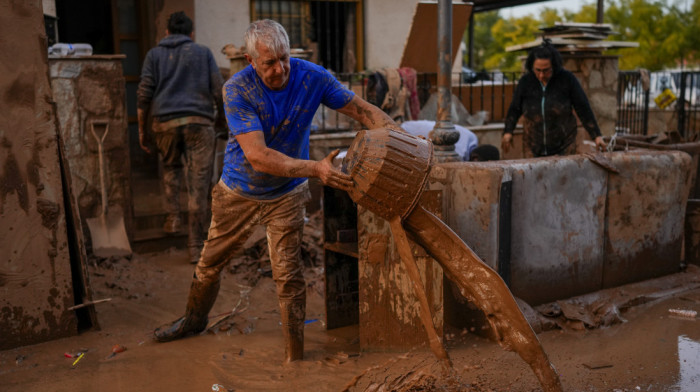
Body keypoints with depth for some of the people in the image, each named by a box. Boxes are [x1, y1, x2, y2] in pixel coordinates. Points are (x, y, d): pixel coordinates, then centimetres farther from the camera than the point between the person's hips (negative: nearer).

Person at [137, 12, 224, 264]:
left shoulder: (154, 54, 14)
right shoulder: (203, 52, 13)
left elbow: (144, 94, 5)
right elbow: (219, 91, 5)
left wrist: (141, 130, 10)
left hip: (165, 122, 1)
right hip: (199, 122, -1)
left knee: (170, 168, 28)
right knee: (199, 183, -1)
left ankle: (173, 217, 18)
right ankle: (196, 246, -1)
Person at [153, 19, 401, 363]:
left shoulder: (311, 77, -18)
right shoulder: (237, 90, -27)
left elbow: (363, 110, -13)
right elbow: (258, 157, -36)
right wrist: (315, 169, -46)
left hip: (286, 195, 0)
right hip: (239, 192, 0)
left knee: (288, 276, -5)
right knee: (210, 263, 18)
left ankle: (294, 357, 12)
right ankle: (194, 319, 47)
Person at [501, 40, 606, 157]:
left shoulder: (567, 79, -10)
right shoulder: (526, 81, -5)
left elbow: (583, 108, -6)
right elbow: (515, 109, 4)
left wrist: (596, 135, -6)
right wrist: (508, 132, -9)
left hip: (564, 146, -2)